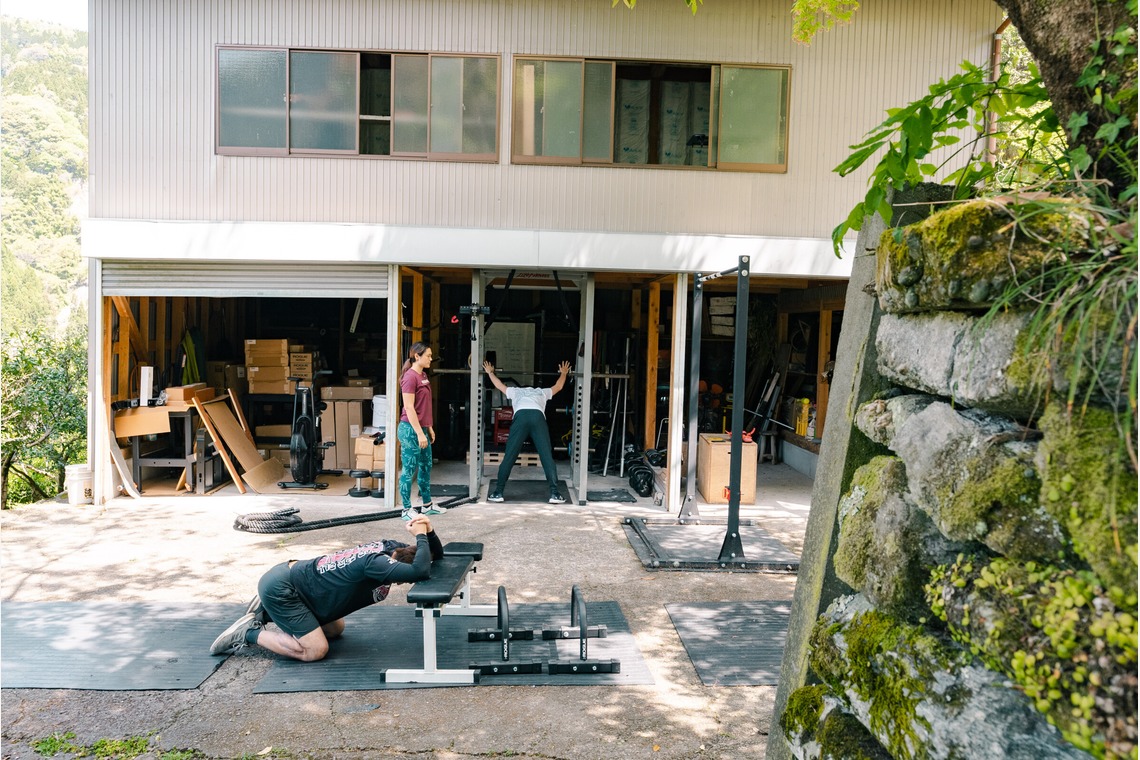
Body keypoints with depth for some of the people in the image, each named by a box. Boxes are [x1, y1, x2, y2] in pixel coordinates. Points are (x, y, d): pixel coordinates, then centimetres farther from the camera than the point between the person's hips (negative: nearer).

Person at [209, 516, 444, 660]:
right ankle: (249, 633, 1)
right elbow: (421, 571, -44)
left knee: (335, 630, 19)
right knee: (315, 650, -15)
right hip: (279, 587, -10)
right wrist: (421, 535, -31)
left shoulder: (390, 547, -3)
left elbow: (436, 555, 6)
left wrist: (429, 531, -12)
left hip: (291, 574, 10)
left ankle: (268, 613, 26)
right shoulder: (377, 563, -30)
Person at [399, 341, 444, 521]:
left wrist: (429, 428, 18)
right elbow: (409, 408, -19)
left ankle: (427, 505, 28)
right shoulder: (410, 377, -16)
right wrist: (419, 433, -19)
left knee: (426, 467, 17)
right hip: (410, 429, -10)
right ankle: (407, 510, 9)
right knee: (409, 470, 0)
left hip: (421, 428, 10)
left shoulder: (423, 375, 12)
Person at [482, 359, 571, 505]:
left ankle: (498, 493, 9)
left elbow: (499, 385, 51)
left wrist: (490, 372, 68)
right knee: (547, 457, 2)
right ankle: (555, 494, 0)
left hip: (520, 417, 0)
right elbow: (558, 386, 55)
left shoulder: (516, 392, 38)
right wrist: (563, 373, 73)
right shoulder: (542, 392, 39)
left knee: (509, 457, 5)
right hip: (538, 417, 0)